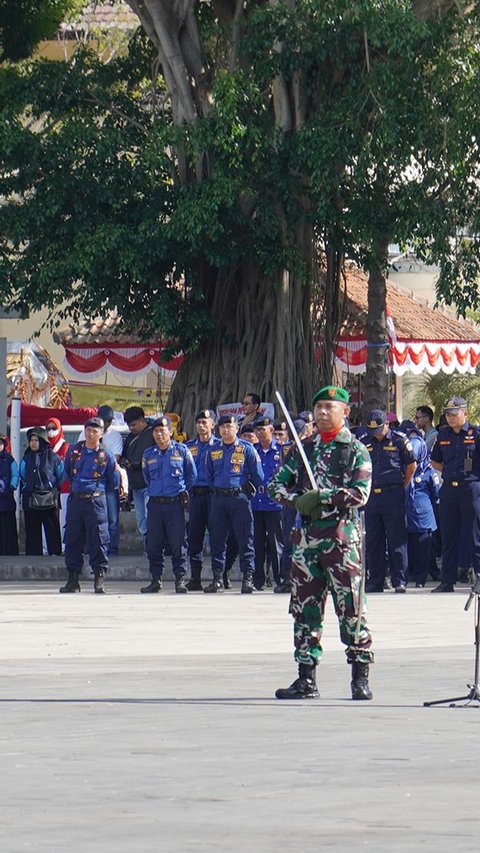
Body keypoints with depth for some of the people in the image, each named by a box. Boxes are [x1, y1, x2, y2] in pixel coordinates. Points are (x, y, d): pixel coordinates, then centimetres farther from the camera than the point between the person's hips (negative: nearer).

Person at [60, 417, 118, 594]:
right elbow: (67, 472, 23)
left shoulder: (106, 456, -1)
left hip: (96, 501, -3)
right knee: (72, 539, 4)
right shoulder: (73, 451, 7)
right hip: (75, 500, 3)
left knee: (98, 540, -6)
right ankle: (73, 578, 10)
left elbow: (113, 481, 9)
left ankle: (99, 579, -2)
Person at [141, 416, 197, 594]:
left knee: (177, 544, -3)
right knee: (153, 545, 4)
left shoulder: (182, 451, 1)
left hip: (175, 504, -3)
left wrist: (182, 491, 10)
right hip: (155, 504, 3)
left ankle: (180, 579, 1)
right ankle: (155, 580, 11)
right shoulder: (148, 454, 10)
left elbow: (192, 475, 10)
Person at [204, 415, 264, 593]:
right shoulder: (213, 451, 12)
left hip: (240, 497, -4)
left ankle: (248, 578, -2)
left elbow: (258, 476, 3)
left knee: (245, 538, -4)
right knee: (217, 539, 3)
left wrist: (248, 490, 8)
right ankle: (218, 578, 7)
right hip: (219, 498, 4)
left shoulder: (247, 449, 0)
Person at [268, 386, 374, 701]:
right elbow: (277, 484, 12)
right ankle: (306, 679, 11)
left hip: (342, 536, -5)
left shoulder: (356, 450, 0)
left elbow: (360, 493, -11)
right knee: (305, 608, 5)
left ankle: (361, 677, 1)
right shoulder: (303, 449, 15)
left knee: (350, 608, -6)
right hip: (307, 535, 5)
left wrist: (322, 497, -18)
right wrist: (298, 501, -8)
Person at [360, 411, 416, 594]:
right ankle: (375, 581, 13)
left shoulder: (399, 441, -3)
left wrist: (401, 487, 6)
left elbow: (411, 466, 5)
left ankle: (400, 581, 1)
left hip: (393, 496, -4)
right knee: (372, 542, 6)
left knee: (397, 540, -3)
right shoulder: (363, 442, 8)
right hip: (370, 496, 4)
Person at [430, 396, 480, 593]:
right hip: (448, 489, 5)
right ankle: (447, 582, 12)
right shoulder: (443, 435, 11)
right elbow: (435, 462, 22)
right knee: (448, 537, 8)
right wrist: (451, 472, 11)